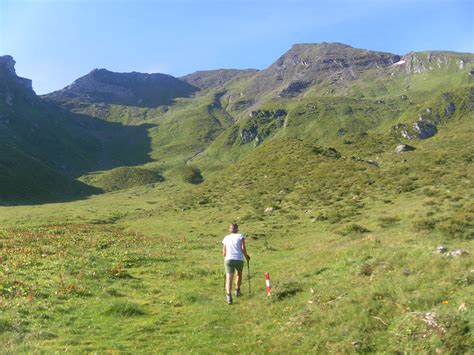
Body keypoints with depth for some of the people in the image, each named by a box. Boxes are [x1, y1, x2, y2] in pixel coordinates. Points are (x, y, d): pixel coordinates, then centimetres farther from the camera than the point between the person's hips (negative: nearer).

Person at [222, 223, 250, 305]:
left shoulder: (226, 238, 16)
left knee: (229, 279, -7)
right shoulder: (240, 236, 8)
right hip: (239, 259, -1)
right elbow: (243, 248, -4)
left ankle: (229, 296, -28)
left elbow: (224, 253, 15)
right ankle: (237, 291, 32)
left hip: (229, 259, 1)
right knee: (239, 273, 29)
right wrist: (246, 256, 13)